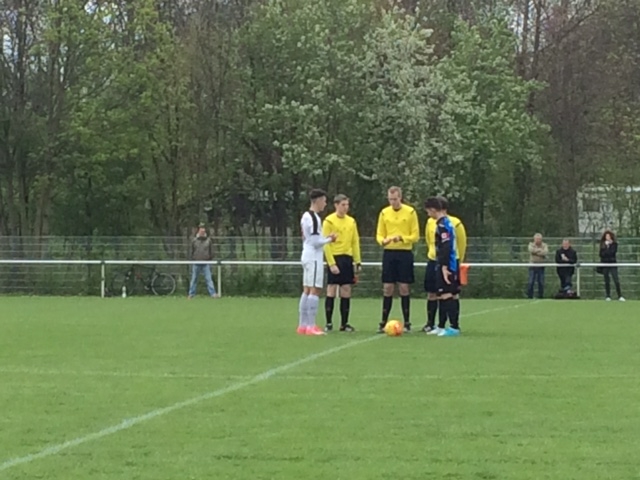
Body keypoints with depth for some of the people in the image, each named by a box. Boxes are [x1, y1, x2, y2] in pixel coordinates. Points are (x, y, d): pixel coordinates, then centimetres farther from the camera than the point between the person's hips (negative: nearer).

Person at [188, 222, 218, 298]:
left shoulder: (208, 240, 5)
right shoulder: (194, 241, 5)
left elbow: (211, 252, 8)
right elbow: (191, 252, 9)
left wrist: (210, 259, 1)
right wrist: (193, 259, 1)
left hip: (206, 264, -1)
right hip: (196, 263, 1)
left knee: (209, 279, -5)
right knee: (194, 279, 6)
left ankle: (213, 293, -8)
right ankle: (191, 294, 12)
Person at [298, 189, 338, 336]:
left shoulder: (306, 216, 15)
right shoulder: (313, 218, -15)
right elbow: (316, 241, -18)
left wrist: (326, 237, 12)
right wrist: (329, 239, -3)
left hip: (307, 256, 10)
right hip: (314, 257, -10)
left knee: (307, 290, 9)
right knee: (315, 290, -10)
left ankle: (303, 325, 10)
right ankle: (311, 326, -13)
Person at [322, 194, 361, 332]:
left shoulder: (351, 221, 11)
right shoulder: (329, 221, -6)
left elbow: (355, 242, 14)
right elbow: (326, 244, -9)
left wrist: (358, 261, 8)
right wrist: (331, 263, -16)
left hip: (347, 258, 5)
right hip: (334, 258, -5)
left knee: (346, 291, 5)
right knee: (331, 290, -4)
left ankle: (344, 323, 10)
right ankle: (329, 323, 2)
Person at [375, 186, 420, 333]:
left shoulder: (410, 212, -2)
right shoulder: (384, 213, 6)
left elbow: (415, 235, -3)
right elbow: (379, 234, 9)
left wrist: (402, 238, -20)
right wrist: (383, 241, -14)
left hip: (405, 253, -2)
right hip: (389, 253, 2)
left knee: (404, 288, -1)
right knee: (387, 288, 2)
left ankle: (407, 323, 7)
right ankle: (384, 322, 6)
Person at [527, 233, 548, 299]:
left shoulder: (544, 245, 6)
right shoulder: (531, 244, 6)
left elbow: (546, 252, -14)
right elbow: (531, 250, -18)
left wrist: (536, 252, -15)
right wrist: (539, 250, -12)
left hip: (541, 266, 1)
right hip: (533, 265, -1)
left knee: (541, 282, 2)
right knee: (531, 282, -4)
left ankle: (540, 296, 10)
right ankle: (529, 295, 1)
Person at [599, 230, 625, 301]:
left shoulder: (614, 244, 1)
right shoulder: (602, 244, 8)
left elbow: (612, 252, -12)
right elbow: (601, 254, 1)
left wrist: (605, 253, -7)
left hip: (613, 264, -3)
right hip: (605, 263, 3)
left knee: (616, 280, -9)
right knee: (607, 281, 5)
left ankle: (620, 296, -7)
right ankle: (608, 296, 10)